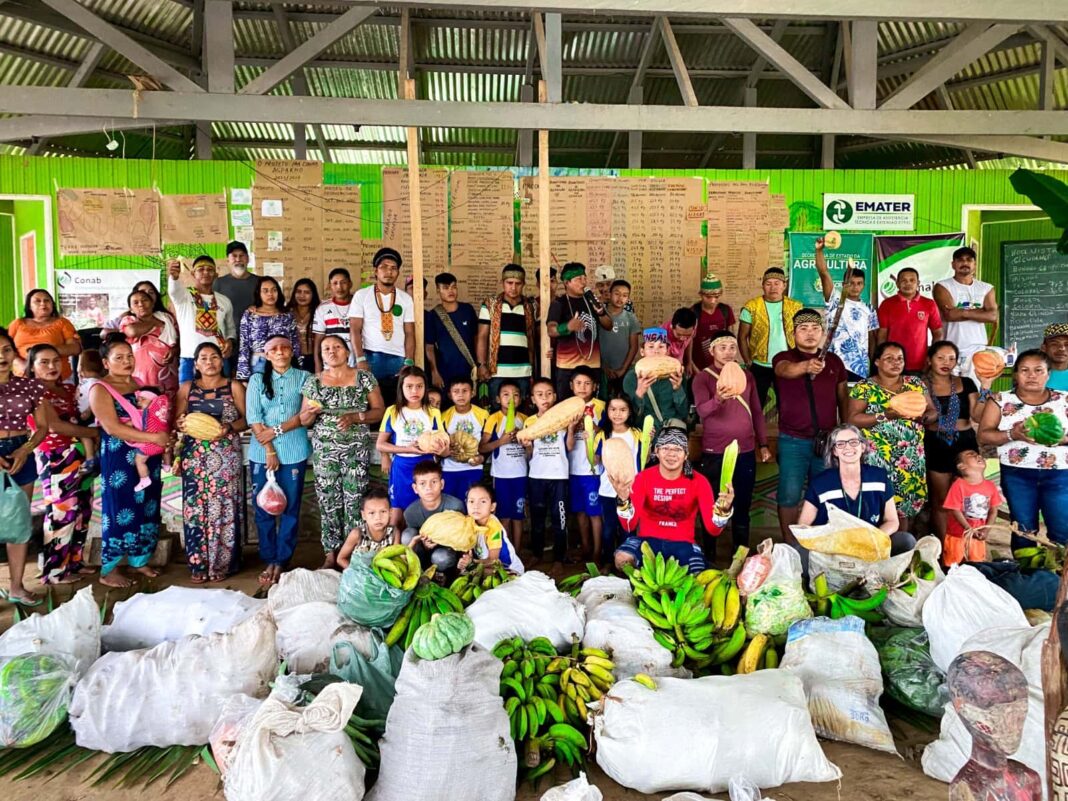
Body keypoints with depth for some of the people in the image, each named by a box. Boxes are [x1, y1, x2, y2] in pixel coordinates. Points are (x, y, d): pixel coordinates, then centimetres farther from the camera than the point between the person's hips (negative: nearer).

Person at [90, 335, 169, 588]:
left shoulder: (140, 383, 12)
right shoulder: (100, 389, -9)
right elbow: (112, 428, -20)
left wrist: (165, 439, 2)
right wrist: (154, 437, -24)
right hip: (118, 459, -7)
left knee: (147, 509, 11)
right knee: (120, 511, -1)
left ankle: (139, 560, 26)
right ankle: (109, 569, 11)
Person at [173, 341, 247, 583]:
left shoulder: (234, 387, 4)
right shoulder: (187, 388, 11)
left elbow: (247, 419, 0)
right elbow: (176, 420, 10)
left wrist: (229, 427, -18)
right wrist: (181, 424, -13)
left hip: (226, 457, -2)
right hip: (195, 456, 2)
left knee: (223, 507, -3)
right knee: (196, 507, 0)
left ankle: (221, 564, 6)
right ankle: (198, 565, 9)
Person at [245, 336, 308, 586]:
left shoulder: (304, 378, 6)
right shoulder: (257, 380, 9)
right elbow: (253, 417, -1)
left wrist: (277, 430, -11)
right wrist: (269, 450, -10)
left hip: (294, 452, -1)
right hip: (261, 452, 1)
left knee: (290, 508, 1)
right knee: (264, 508, 3)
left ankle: (281, 562, 9)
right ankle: (269, 560, 13)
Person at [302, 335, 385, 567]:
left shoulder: (364, 378, 2)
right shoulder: (313, 382, 7)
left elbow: (379, 410, 0)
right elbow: (304, 421, 10)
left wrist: (355, 417, -15)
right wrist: (311, 412, -13)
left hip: (356, 449, -2)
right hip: (324, 450, 2)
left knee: (354, 501, -3)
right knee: (328, 502, 4)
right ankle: (331, 554, 13)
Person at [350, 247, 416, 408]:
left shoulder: (406, 299, 10)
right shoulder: (361, 295, 4)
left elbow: (409, 333, 8)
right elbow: (355, 330, 0)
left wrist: (409, 363, -3)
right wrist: (360, 359, -10)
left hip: (398, 359, 2)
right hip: (370, 357, -1)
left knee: (400, 405, -4)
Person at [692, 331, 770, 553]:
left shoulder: (746, 376, 10)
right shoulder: (702, 378, -4)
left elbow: (757, 412, 16)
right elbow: (702, 410, -20)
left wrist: (763, 444, 12)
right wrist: (718, 399, -40)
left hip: (746, 452, 4)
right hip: (714, 454, -3)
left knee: (742, 506, 10)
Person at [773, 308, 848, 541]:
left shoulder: (834, 361, 9)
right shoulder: (783, 358, -3)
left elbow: (842, 399, 14)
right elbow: (787, 370, -29)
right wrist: (807, 366, -50)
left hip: (827, 440, 3)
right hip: (793, 441, -3)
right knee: (789, 496, -1)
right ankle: (790, 546, 12)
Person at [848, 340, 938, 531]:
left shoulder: (916, 383, 10)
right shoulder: (864, 387, -2)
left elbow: (933, 412, 12)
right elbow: (851, 419, -10)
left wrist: (923, 416, -11)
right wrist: (886, 415, -20)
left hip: (912, 458, 3)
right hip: (878, 459, -3)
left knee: (907, 503, 4)